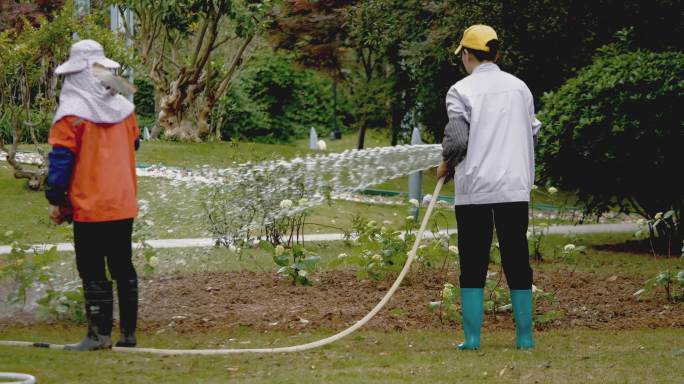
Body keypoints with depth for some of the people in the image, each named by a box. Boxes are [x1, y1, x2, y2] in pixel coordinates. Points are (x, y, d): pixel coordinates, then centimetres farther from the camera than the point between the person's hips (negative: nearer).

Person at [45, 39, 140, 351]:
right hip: (124, 205, 6)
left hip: (89, 207, -6)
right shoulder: (124, 108, 6)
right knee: (123, 267, 12)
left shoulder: (72, 114, -12)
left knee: (92, 271, -1)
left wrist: (55, 200, -4)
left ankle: (99, 334, -3)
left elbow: (61, 159, -12)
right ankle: (128, 332, 14)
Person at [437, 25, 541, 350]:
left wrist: (445, 165, 7)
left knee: (473, 265, 2)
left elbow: (457, 139, -12)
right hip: (515, 188, 3)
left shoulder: (461, 90, -5)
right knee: (517, 262, 7)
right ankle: (524, 335, 7)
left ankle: (472, 337, 0)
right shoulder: (519, 88, 9)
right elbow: (532, 132, 13)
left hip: (474, 188, -3)